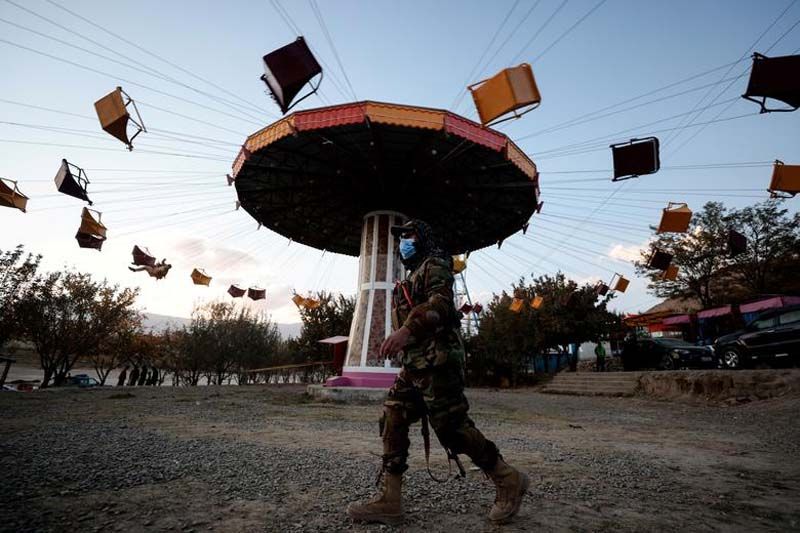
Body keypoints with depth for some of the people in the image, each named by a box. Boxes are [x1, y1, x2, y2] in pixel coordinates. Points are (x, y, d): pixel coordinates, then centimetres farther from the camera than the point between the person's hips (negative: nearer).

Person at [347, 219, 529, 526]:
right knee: (392, 421, 3)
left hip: (436, 361, -9)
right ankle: (388, 501, 10)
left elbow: (439, 303, -22)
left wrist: (406, 330, -36)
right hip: (415, 364, 9)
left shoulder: (434, 265, -4)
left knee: (452, 427, -6)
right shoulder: (414, 277, 25)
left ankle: (509, 482, 13)